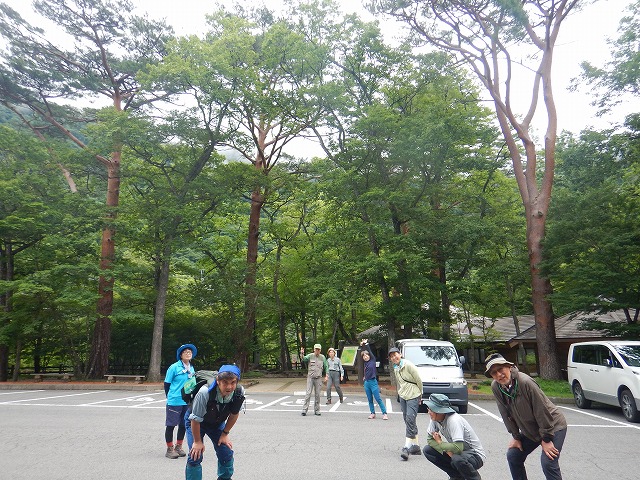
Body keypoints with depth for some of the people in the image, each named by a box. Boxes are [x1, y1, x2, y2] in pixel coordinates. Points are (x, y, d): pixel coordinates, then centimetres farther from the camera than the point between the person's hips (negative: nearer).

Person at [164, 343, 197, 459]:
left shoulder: (191, 368, 7)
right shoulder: (174, 367, -10)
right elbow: (167, 384, -4)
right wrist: (170, 397, 0)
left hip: (187, 401, 6)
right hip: (174, 401, -6)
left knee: (183, 425, 14)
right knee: (171, 425, 4)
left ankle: (179, 447, 29)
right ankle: (170, 449, 17)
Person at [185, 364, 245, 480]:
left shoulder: (239, 392, -29)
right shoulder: (205, 392, -41)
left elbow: (234, 415, -8)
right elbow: (196, 419, -26)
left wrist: (225, 434, -1)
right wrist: (197, 441, -15)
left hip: (217, 422, 4)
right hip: (195, 422, -3)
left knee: (226, 453, 1)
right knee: (196, 455, -13)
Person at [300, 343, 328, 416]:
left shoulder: (322, 357, 4)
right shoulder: (310, 356, -4)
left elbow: (326, 367, 12)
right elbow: (304, 358, -23)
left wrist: (326, 375, 3)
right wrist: (302, 353, -43)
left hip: (318, 378, 2)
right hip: (310, 377, -2)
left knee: (317, 395, 6)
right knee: (308, 394, -7)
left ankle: (317, 410, 17)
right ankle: (304, 410, -3)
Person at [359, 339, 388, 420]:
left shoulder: (373, 360, -3)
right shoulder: (365, 363, 8)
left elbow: (369, 351, -8)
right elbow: (362, 353, 10)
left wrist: (366, 343, -2)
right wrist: (361, 345, 3)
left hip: (373, 382, -5)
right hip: (366, 383, 5)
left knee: (378, 399, -5)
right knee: (370, 400, 9)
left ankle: (384, 413, -2)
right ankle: (373, 413, 17)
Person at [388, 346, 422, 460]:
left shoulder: (408, 365, -13)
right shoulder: (395, 369, 10)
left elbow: (419, 380, -8)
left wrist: (419, 395, 0)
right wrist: (400, 394, 15)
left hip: (413, 396, -8)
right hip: (403, 396, 8)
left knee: (410, 420, -15)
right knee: (408, 421, 10)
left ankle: (407, 447, -16)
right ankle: (415, 446, 19)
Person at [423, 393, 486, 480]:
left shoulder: (453, 420, -30)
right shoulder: (434, 419, -8)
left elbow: (458, 448, -38)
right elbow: (430, 439, -2)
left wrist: (440, 442, -20)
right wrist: (447, 451, -19)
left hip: (476, 456, -7)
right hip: (453, 453, 8)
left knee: (457, 459, -39)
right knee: (427, 450, -7)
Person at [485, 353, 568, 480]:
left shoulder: (525, 382, -30)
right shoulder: (495, 387, -12)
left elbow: (541, 410, -24)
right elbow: (506, 414, -2)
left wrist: (546, 439, -17)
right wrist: (516, 437, 1)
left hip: (553, 426, -6)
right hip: (529, 430, 7)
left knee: (548, 462, -18)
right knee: (513, 456, 5)